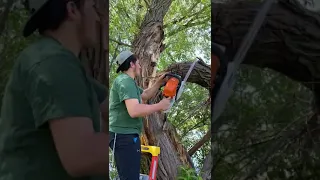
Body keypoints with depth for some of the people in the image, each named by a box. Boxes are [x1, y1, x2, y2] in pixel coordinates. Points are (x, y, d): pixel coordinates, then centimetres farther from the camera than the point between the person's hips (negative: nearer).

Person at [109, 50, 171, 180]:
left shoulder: (128, 82, 19)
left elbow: (145, 95, 35)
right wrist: (160, 106, -17)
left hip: (126, 135, 11)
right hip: (124, 136, -11)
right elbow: (134, 111, -29)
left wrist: (159, 83, 20)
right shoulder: (125, 81, -16)